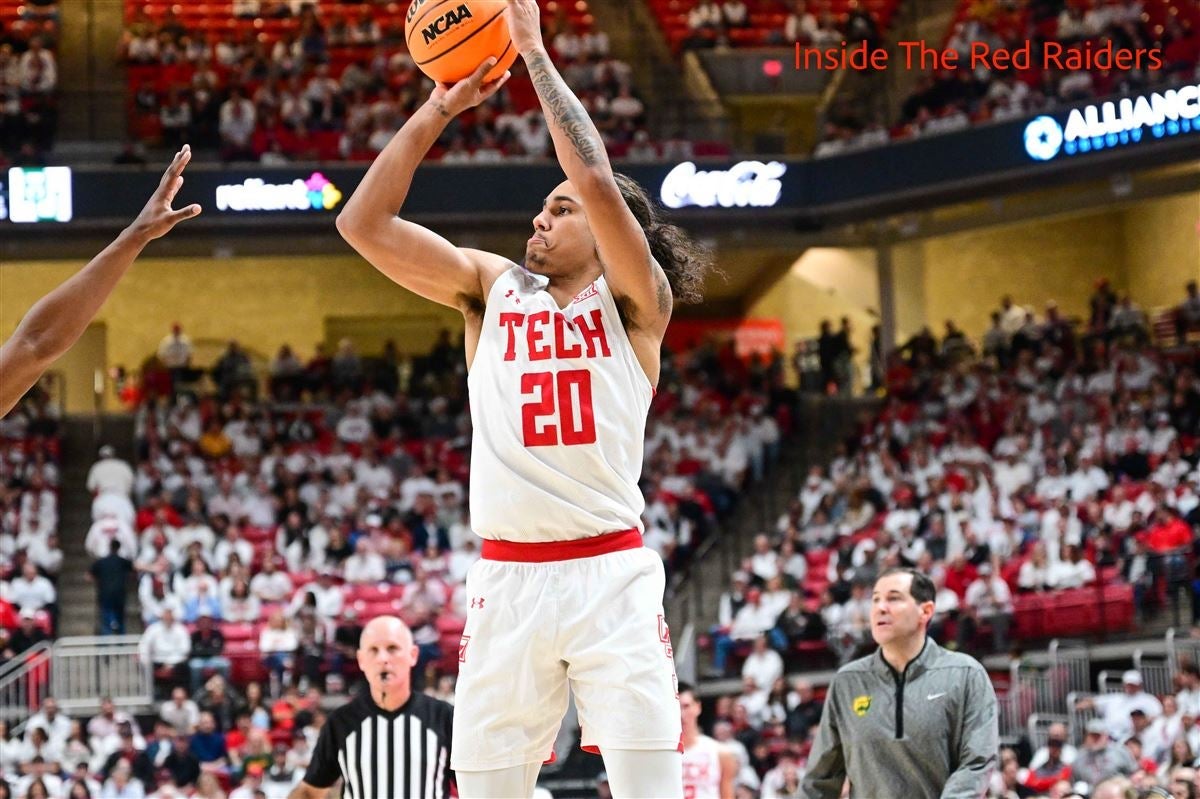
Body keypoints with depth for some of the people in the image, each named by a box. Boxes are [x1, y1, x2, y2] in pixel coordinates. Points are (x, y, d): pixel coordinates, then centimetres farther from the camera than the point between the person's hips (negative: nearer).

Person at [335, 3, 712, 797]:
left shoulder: (634, 299, 3)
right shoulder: (491, 286, 13)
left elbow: (597, 181, -14)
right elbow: (363, 223, 5)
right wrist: (439, 109, 0)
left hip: (611, 574, -3)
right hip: (506, 578, 3)